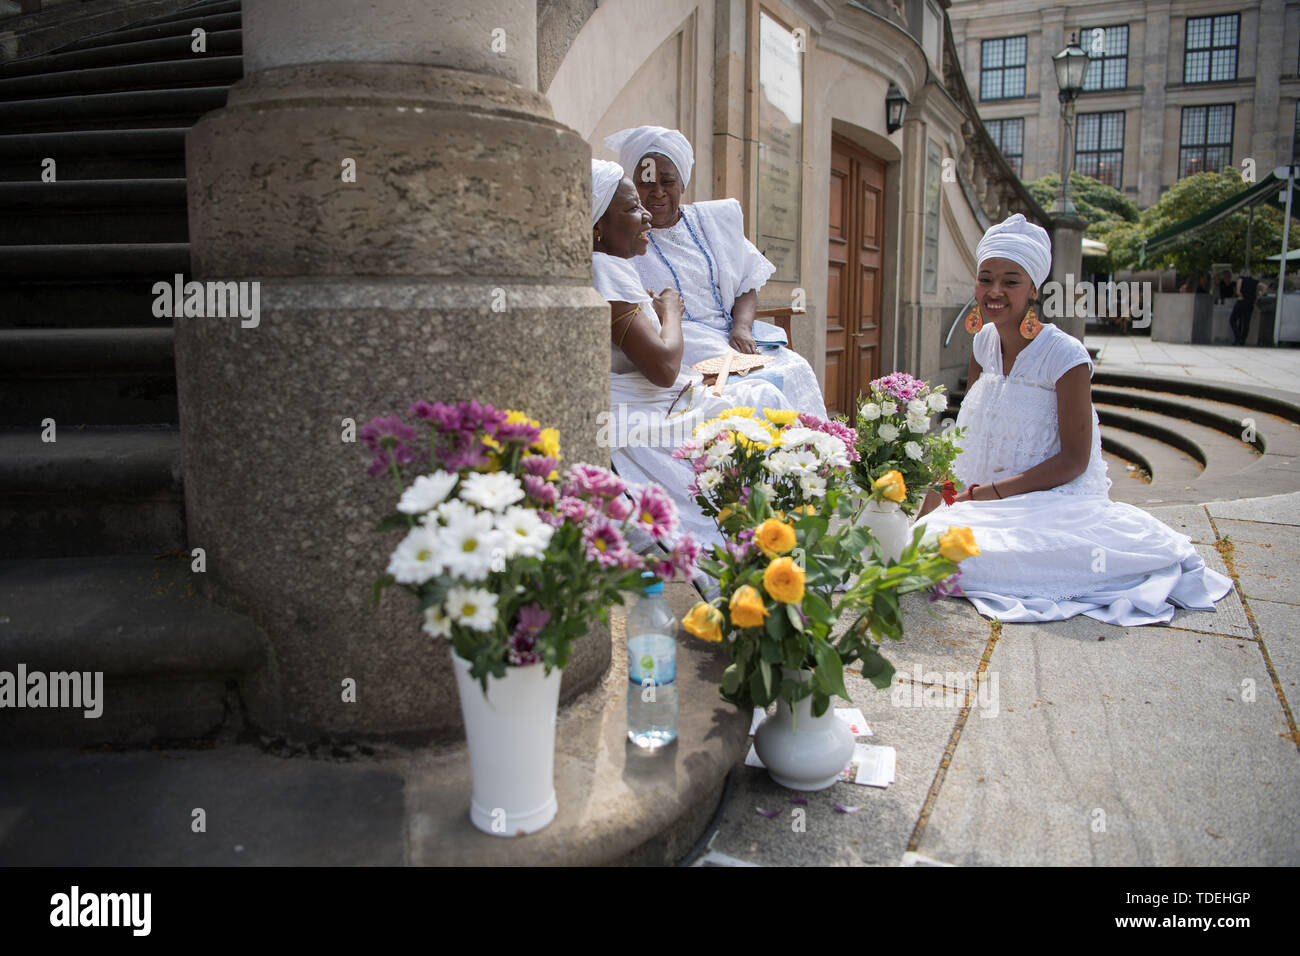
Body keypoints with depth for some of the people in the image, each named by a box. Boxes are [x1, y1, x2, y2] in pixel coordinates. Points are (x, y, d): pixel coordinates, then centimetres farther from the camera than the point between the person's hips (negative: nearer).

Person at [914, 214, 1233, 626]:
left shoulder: (1065, 355, -15)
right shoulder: (985, 342, 5)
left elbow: (1074, 460, -14)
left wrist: (988, 493, -22)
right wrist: (929, 507, -1)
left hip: (1053, 497, -5)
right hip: (981, 497, 5)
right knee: (931, 537, -19)